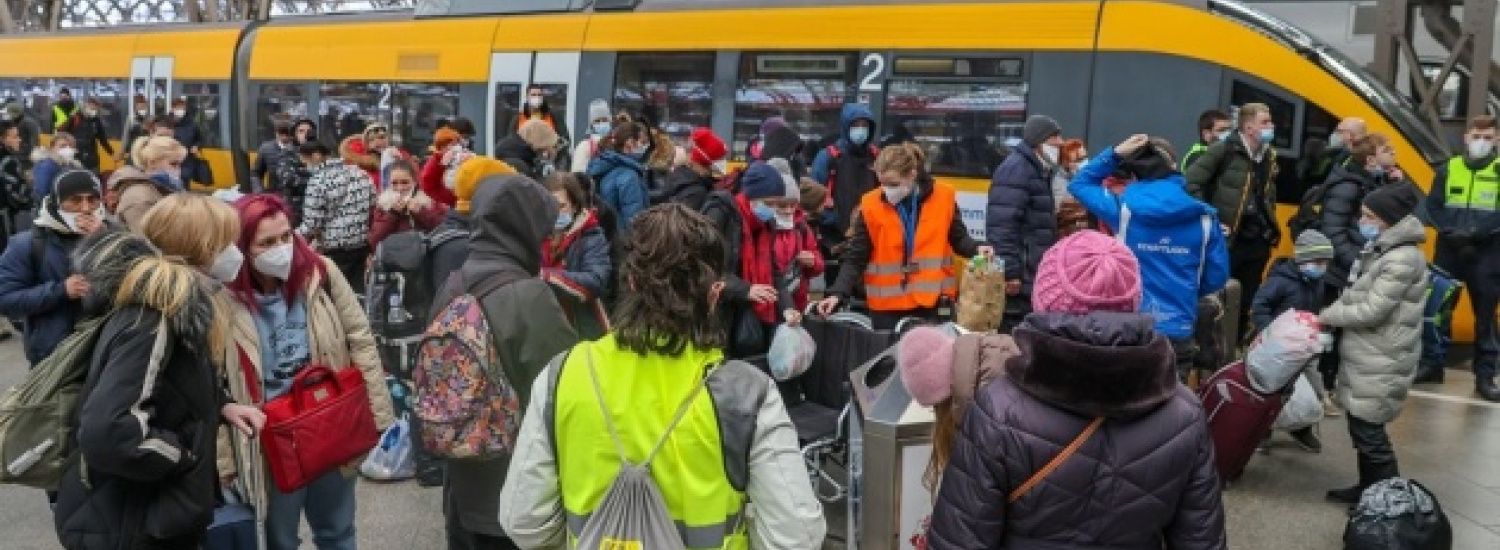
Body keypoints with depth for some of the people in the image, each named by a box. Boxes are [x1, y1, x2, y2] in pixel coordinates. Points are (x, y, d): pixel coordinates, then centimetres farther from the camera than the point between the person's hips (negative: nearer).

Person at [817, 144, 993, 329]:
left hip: (932, 301, 1)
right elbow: (855, 258, -3)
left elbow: (958, 238, 9)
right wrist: (837, 293, -16)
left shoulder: (942, 197, -4)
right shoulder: (871, 205, -6)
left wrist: (977, 249, -12)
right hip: (887, 306, 0)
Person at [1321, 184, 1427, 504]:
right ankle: (1369, 489, 29)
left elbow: (1372, 311, -21)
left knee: (1368, 430, -3)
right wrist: (1332, 315, 0)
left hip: (1380, 364, -9)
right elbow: (1355, 295, 16)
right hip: (1365, 358, 9)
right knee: (1362, 427, 17)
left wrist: (1327, 315, -10)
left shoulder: (1403, 259, -19)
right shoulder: (1380, 249, 12)